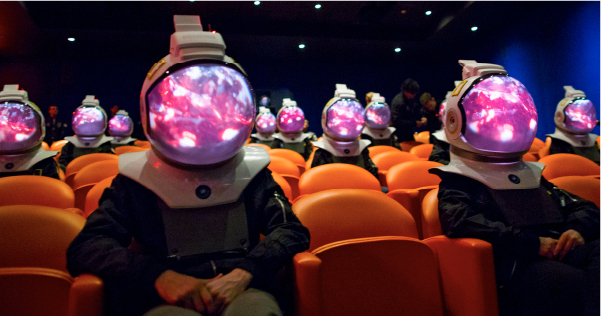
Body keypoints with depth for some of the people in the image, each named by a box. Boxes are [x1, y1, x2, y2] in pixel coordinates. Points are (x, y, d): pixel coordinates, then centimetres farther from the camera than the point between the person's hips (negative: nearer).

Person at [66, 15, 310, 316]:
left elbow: (293, 231, 5)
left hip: (243, 292, 1)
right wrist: (159, 276, -17)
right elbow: (85, 247, 2)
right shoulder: (137, 180, 12)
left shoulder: (251, 173, 15)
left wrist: (245, 272, -15)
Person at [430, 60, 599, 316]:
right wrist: (532, 242, -16)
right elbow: (461, 223, -14)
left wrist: (579, 228, 2)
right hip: (514, 267, -6)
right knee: (578, 284, -36)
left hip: (562, 255, 7)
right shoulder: (457, 185, 7)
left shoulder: (532, 176, 30)